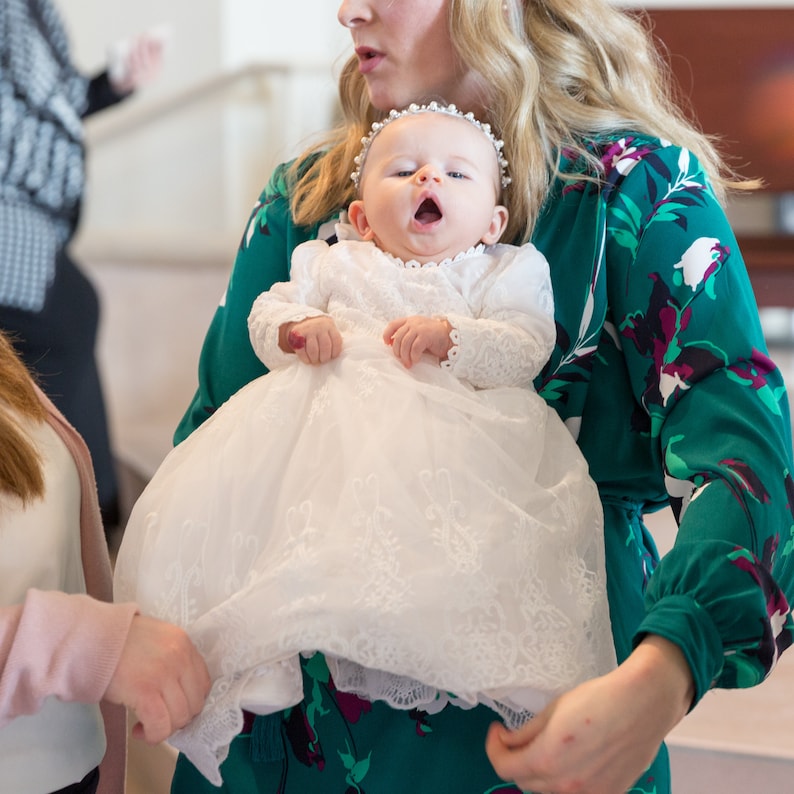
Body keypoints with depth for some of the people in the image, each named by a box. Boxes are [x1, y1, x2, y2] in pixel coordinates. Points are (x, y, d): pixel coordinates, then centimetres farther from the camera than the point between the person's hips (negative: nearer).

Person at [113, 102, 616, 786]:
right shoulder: (335, 263, 25)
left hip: (452, 428, -2)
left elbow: (524, 351, 2)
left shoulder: (506, 272, 17)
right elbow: (267, 312, 19)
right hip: (330, 416, 2)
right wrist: (296, 328, -5)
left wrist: (449, 336, -13)